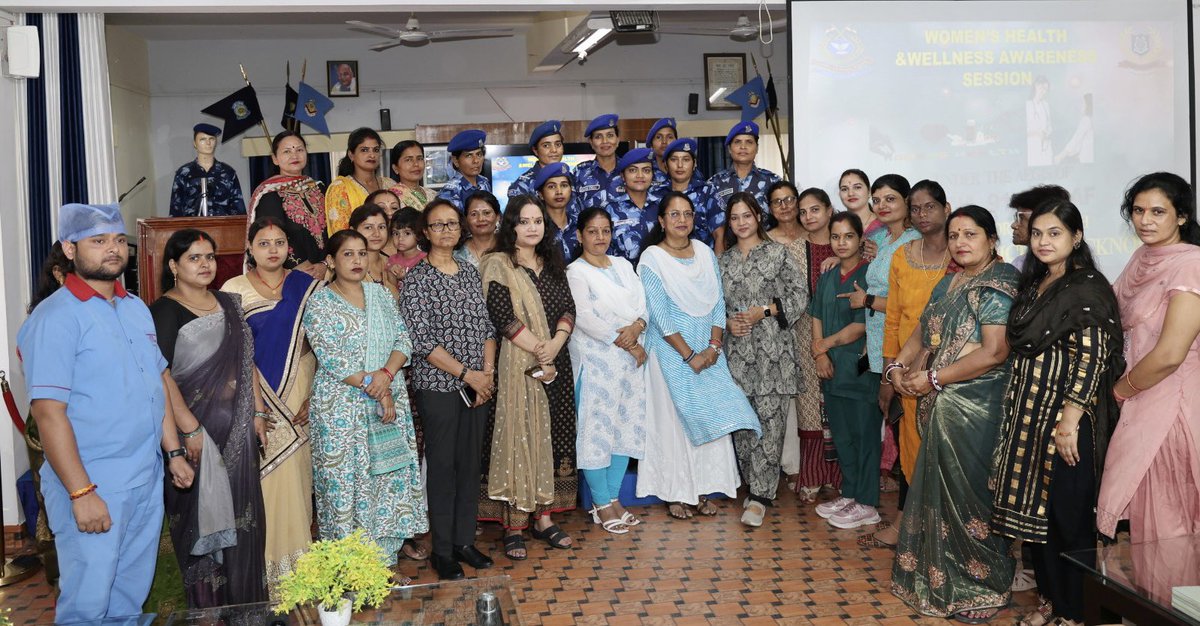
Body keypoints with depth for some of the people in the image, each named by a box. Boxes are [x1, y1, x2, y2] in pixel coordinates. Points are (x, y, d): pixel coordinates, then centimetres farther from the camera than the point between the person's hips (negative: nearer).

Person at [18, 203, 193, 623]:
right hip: (94, 485, -7)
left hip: (148, 480, 7)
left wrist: (173, 452, 13)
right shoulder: (56, 317, -12)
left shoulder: (137, 309, 11)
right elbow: (48, 412, -17)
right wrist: (81, 493, -20)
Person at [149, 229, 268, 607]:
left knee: (241, 512, 10)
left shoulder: (228, 303, 11)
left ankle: (245, 601, 22)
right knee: (204, 517, 2)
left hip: (237, 429, 6)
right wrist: (190, 429, -20)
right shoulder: (164, 311, -8)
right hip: (197, 428, -6)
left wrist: (258, 412, 8)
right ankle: (207, 605, 16)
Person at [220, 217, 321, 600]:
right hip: (253, 395, -1)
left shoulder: (306, 287, 5)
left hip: (298, 397, 2)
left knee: (295, 477, 4)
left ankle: (296, 563, 18)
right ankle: (265, 568, 11)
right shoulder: (233, 291, 1)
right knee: (260, 478, -1)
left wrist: (316, 394, -4)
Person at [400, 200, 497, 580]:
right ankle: (442, 550, 13)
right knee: (442, 465, 2)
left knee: (470, 462, 10)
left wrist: (488, 372, -3)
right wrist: (467, 373, -14)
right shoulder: (417, 277, -6)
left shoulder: (470, 272, 11)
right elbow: (421, 340, -13)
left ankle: (465, 541, 22)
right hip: (437, 385, -5)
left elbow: (487, 326, 11)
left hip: (477, 384, 5)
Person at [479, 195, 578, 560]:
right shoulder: (498, 264, -4)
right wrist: (538, 351, -15)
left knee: (551, 437, 8)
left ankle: (543, 517, 18)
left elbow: (568, 308, 8)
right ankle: (513, 525, 4)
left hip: (556, 364, 6)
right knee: (518, 437, -4)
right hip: (517, 364, -6)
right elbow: (501, 317, -13)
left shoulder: (552, 263, 15)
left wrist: (555, 344, -10)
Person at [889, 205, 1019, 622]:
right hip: (941, 406, 8)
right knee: (938, 490, 16)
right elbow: (924, 334, 18)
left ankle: (980, 589, 21)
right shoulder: (949, 283, 14)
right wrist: (900, 365, -2)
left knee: (968, 494, 3)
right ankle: (942, 577, 31)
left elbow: (993, 353, -22)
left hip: (975, 408, -8)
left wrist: (932, 378, -17)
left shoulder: (997, 285, -13)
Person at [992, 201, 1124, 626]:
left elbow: (1092, 357, -16)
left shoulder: (1087, 287, -11)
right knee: (1034, 508, 13)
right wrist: (1017, 412, 16)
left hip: (1064, 417, -8)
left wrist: (1070, 420, -21)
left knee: (1069, 515, 1)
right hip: (1028, 415, 8)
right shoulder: (1034, 284, 13)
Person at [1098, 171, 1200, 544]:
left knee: (1168, 519, 5)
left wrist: (1121, 389, -7)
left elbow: (1170, 355, -22)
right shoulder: (1144, 258, 10)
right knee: (1147, 515, 17)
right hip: (1140, 404, 8)